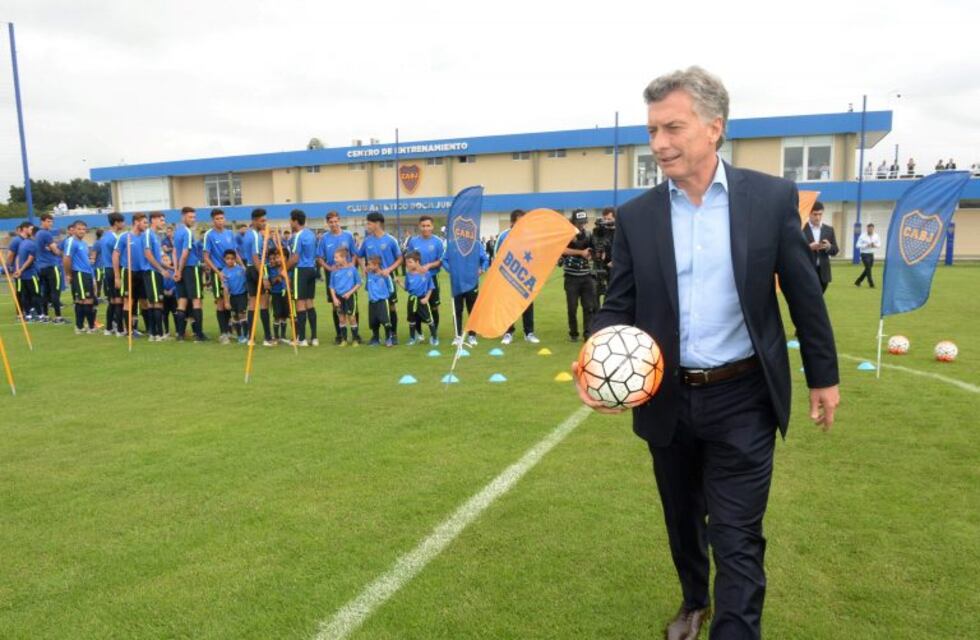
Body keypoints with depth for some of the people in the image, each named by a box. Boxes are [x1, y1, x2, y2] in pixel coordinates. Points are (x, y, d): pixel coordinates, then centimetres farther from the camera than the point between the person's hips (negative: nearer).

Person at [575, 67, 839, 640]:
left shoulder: (772, 197, -5)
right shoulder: (637, 215, -1)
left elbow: (805, 293, 1)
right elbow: (620, 305, -1)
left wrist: (824, 375, 7)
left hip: (741, 399, -3)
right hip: (668, 400, 3)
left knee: (737, 539, 2)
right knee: (683, 520, 23)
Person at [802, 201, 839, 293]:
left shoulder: (829, 230, 11)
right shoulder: (801, 229, -3)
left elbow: (835, 251, 10)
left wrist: (829, 247, -11)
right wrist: (809, 247, -22)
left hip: (823, 272, 5)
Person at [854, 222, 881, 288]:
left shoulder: (875, 236, 3)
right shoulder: (863, 236, -12)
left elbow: (879, 244, 11)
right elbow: (858, 245, -12)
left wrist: (875, 245, -12)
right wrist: (866, 245, -24)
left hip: (871, 254, 6)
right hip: (864, 254, -6)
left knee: (867, 269, 10)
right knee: (868, 268, -9)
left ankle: (858, 282, 23)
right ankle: (871, 284, -1)